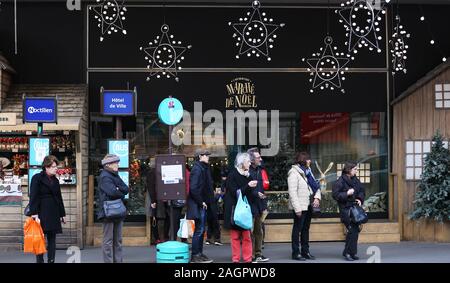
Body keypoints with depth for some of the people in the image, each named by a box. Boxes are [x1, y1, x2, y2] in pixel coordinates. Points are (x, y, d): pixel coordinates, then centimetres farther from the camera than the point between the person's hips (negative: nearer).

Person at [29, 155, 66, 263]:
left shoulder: (55, 181, 16)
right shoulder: (37, 178, -3)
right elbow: (33, 197, -9)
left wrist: (62, 214, 17)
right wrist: (34, 214, -17)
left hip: (54, 214, 6)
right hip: (42, 213, -6)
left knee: (52, 240, 6)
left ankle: (51, 260, 9)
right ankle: (39, 260, -1)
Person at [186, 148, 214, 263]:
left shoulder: (204, 168, 14)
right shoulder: (197, 169, -16)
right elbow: (193, 188, -23)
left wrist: (204, 202, 11)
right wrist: (201, 202, -17)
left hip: (202, 204, 10)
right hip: (198, 205, -10)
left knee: (201, 230, 14)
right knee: (199, 230, -5)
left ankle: (199, 253, 21)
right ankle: (195, 255, 1)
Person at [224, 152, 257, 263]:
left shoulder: (247, 175, 12)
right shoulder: (232, 175, -6)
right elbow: (235, 192, -14)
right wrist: (248, 186, -20)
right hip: (235, 209, -5)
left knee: (247, 235, 3)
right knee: (235, 236, 1)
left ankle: (247, 258, 7)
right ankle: (236, 259, 8)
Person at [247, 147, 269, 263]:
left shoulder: (258, 170, 13)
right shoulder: (247, 171, -16)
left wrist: (264, 206, 16)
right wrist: (256, 194, -27)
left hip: (259, 206, 9)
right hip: (250, 206, -9)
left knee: (259, 231, 15)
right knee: (250, 232, -2)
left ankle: (258, 254, 25)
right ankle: (251, 256, 6)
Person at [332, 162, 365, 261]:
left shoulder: (355, 180, 10)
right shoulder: (340, 181, -11)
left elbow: (362, 191, 21)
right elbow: (335, 195, -13)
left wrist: (360, 199, 3)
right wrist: (347, 194, -20)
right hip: (345, 209, -7)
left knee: (355, 230, 5)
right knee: (352, 230, -13)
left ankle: (352, 253, 16)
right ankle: (348, 253, -2)